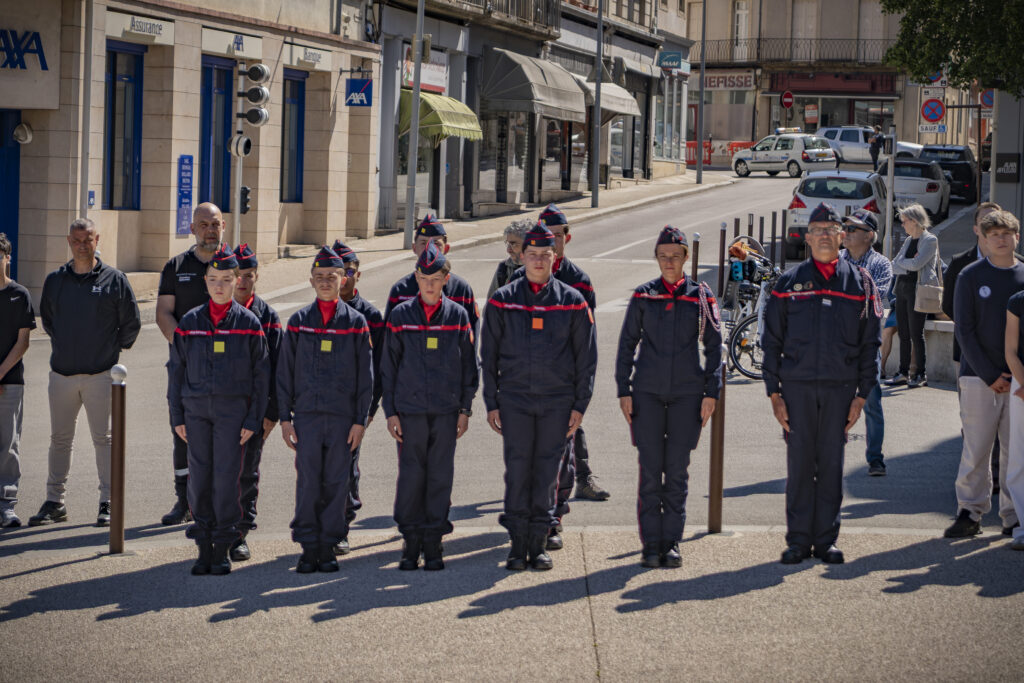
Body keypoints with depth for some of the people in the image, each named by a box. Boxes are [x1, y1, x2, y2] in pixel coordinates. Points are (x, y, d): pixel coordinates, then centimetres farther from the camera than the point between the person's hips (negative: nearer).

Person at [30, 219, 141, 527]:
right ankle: (54, 502, 14)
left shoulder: (114, 279, -1)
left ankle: (108, 503, 4)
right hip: (62, 373, 3)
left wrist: (113, 349, 5)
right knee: (59, 439, 7)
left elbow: (131, 323, 5)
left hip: (100, 374, -3)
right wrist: (61, 345, 15)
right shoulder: (55, 280, 8)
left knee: (103, 438, -1)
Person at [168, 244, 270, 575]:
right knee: (199, 476, 2)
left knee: (227, 476, -5)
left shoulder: (248, 323, 1)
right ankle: (204, 548, 9)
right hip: (196, 408, 2)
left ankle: (223, 550, 3)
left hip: (233, 409, -2)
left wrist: (253, 420, -4)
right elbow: (176, 370, 10)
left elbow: (261, 375, 1)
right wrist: (177, 417, 5)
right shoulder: (189, 322, 6)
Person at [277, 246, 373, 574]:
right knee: (307, 482, -2)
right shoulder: (298, 321, 7)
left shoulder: (356, 322, 5)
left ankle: (328, 547, 9)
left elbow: (366, 375, 5)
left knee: (336, 482, 2)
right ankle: (308, 547, 4)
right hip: (306, 414, 0)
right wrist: (284, 418, 2)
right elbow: (285, 372, 8)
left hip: (343, 416, 0)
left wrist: (360, 420, -1)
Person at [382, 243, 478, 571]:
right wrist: (390, 411, 1)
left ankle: (433, 543, 10)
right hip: (410, 409, 0)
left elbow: (469, 364, 8)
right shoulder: (401, 315, 3)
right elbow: (389, 365, 5)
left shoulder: (457, 315, 4)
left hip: (446, 411, 0)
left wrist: (465, 409, 3)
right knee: (410, 475, 0)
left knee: (440, 475, 2)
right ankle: (411, 542, 9)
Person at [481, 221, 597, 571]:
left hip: (557, 401, 0)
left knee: (547, 471, 2)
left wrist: (580, 404, 0)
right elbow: (489, 355, 6)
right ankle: (518, 545, 4)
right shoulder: (502, 300, 4)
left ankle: (539, 543, 9)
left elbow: (586, 356, 6)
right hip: (514, 400, 0)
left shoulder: (572, 301, 4)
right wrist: (491, 403, 1)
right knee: (517, 469, -2)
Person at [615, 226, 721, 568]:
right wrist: (624, 391, 1)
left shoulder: (701, 296, 3)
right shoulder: (643, 295, 4)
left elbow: (713, 346, 6)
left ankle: (671, 544, 8)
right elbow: (627, 344, 8)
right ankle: (651, 546, 4)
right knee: (650, 472, -1)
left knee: (677, 472, 1)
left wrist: (711, 393, 0)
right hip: (648, 392, 0)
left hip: (687, 393, 0)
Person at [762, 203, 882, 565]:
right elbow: (772, 341, 6)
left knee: (831, 465, 4)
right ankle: (798, 540, 8)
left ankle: (826, 540, 12)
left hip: (840, 388, 0)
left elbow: (870, 344, 6)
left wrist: (862, 395, 0)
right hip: (797, 386, 0)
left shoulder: (860, 283, 6)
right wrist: (774, 394, -1)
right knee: (799, 464, 2)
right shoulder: (789, 283, 5)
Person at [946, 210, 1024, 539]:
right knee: (976, 449, -3)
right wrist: (990, 376, -9)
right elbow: (964, 330, -2)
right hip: (978, 376, -2)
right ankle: (969, 514, 3)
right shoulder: (970, 276, 1)